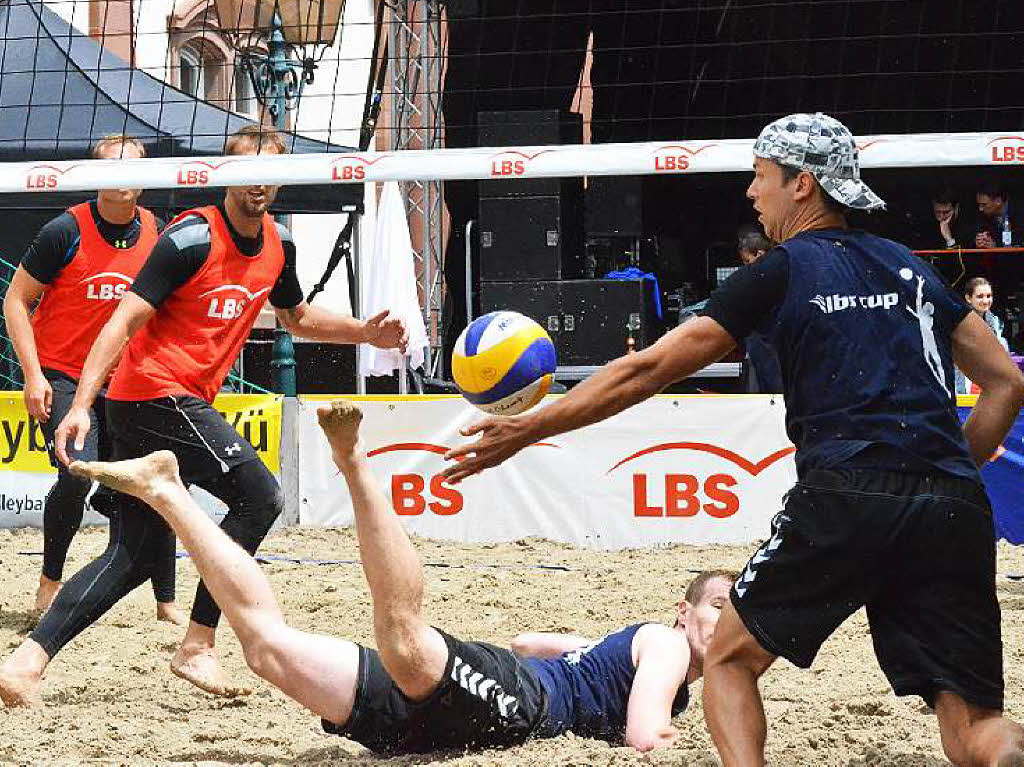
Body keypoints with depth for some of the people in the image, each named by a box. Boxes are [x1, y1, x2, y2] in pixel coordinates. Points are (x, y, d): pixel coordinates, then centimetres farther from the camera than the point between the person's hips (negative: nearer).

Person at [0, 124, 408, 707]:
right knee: (260, 496, -14)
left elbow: (298, 316, 30)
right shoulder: (194, 238, -15)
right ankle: (197, 648, -8)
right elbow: (125, 321, -17)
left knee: (137, 554, 6)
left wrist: (364, 331, 15)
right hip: (157, 392, -9)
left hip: (184, 403, 9)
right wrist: (81, 405, -25)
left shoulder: (278, 244, 10)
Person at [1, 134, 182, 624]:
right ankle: (50, 579, 1)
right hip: (62, 376, -4)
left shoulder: (159, 235, 2)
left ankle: (166, 603, 10)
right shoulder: (66, 231, -10)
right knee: (77, 476, -22)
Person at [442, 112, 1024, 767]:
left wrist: (528, 430, 11)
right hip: (955, 512, 4)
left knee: (729, 661, 16)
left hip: (845, 500, -4)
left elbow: (648, 371, 5)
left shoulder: (780, 274, 7)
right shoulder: (908, 266, 21)